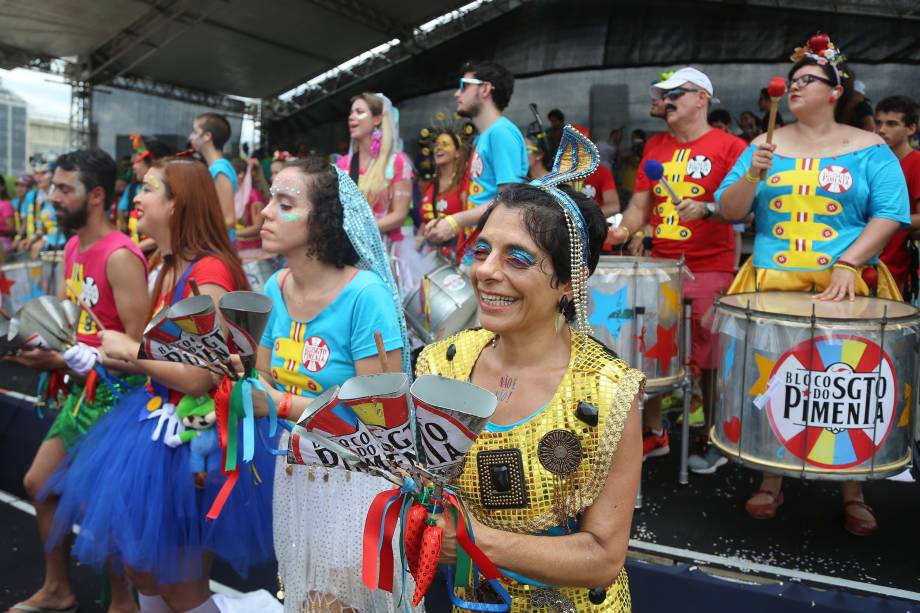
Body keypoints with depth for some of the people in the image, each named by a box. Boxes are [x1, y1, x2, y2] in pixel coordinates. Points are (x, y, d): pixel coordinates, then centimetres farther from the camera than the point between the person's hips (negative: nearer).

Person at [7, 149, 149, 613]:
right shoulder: (72, 248, 9)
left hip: (115, 393, -9)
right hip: (81, 390, 9)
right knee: (39, 483, 16)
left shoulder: (120, 256, -19)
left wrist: (65, 360, -21)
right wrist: (40, 344, 0)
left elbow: (138, 343, -23)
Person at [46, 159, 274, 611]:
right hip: (160, 421, 9)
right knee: (140, 566, 20)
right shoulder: (168, 269, 8)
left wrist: (130, 350, -16)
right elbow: (161, 356, 11)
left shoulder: (210, 273, -22)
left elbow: (198, 378, -26)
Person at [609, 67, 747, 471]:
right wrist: (626, 229, -5)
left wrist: (706, 209, -25)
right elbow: (640, 205, 13)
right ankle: (654, 433, 22)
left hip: (709, 270, -5)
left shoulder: (729, 147, -3)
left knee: (708, 360, -1)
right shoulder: (655, 148, 15)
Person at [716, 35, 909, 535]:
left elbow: (890, 214, -4)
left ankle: (853, 492, 15)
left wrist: (849, 262, -17)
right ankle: (771, 481, 16)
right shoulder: (765, 146, 10)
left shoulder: (869, 148, 5)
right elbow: (729, 211, 5)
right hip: (772, 283, 2)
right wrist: (752, 176, -13)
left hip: (849, 285, -1)